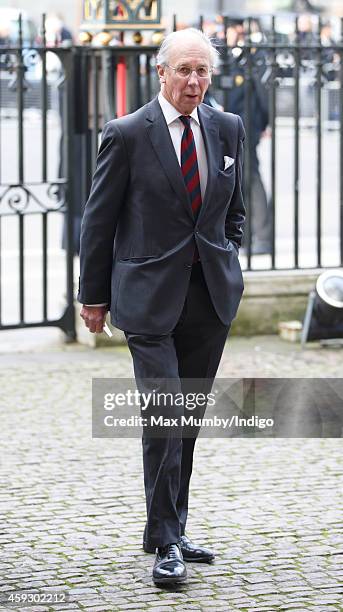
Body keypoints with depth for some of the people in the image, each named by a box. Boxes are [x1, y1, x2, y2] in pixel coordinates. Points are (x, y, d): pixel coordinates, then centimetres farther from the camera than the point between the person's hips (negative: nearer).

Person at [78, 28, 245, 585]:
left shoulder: (228, 129, 8)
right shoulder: (127, 134, -6)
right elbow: (98, 220, -1)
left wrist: (226, 262, 11)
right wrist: (94, 294, 2)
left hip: (211, 294, 5)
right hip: (151, 295, -5)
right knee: (164, 415, -12)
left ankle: (169, 530, 23)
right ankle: (166, 543, -5)